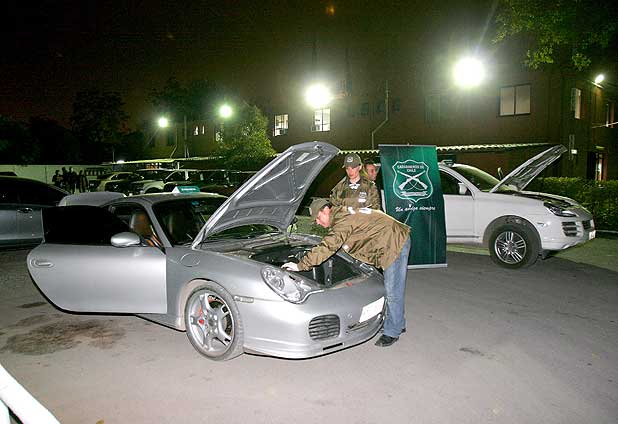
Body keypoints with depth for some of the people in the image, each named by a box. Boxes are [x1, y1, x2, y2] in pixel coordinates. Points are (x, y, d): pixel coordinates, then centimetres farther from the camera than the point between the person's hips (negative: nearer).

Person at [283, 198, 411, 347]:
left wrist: (300, 265, -25)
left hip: (396, 242, -11)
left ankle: (392, 332, 9)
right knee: (391, 289, 19)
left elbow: (326, 248, -28)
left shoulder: (343, 221, -22)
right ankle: (398, 324, 32)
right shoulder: (343, 213, 10)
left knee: (392, 291, -3)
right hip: (396, 240, 11)